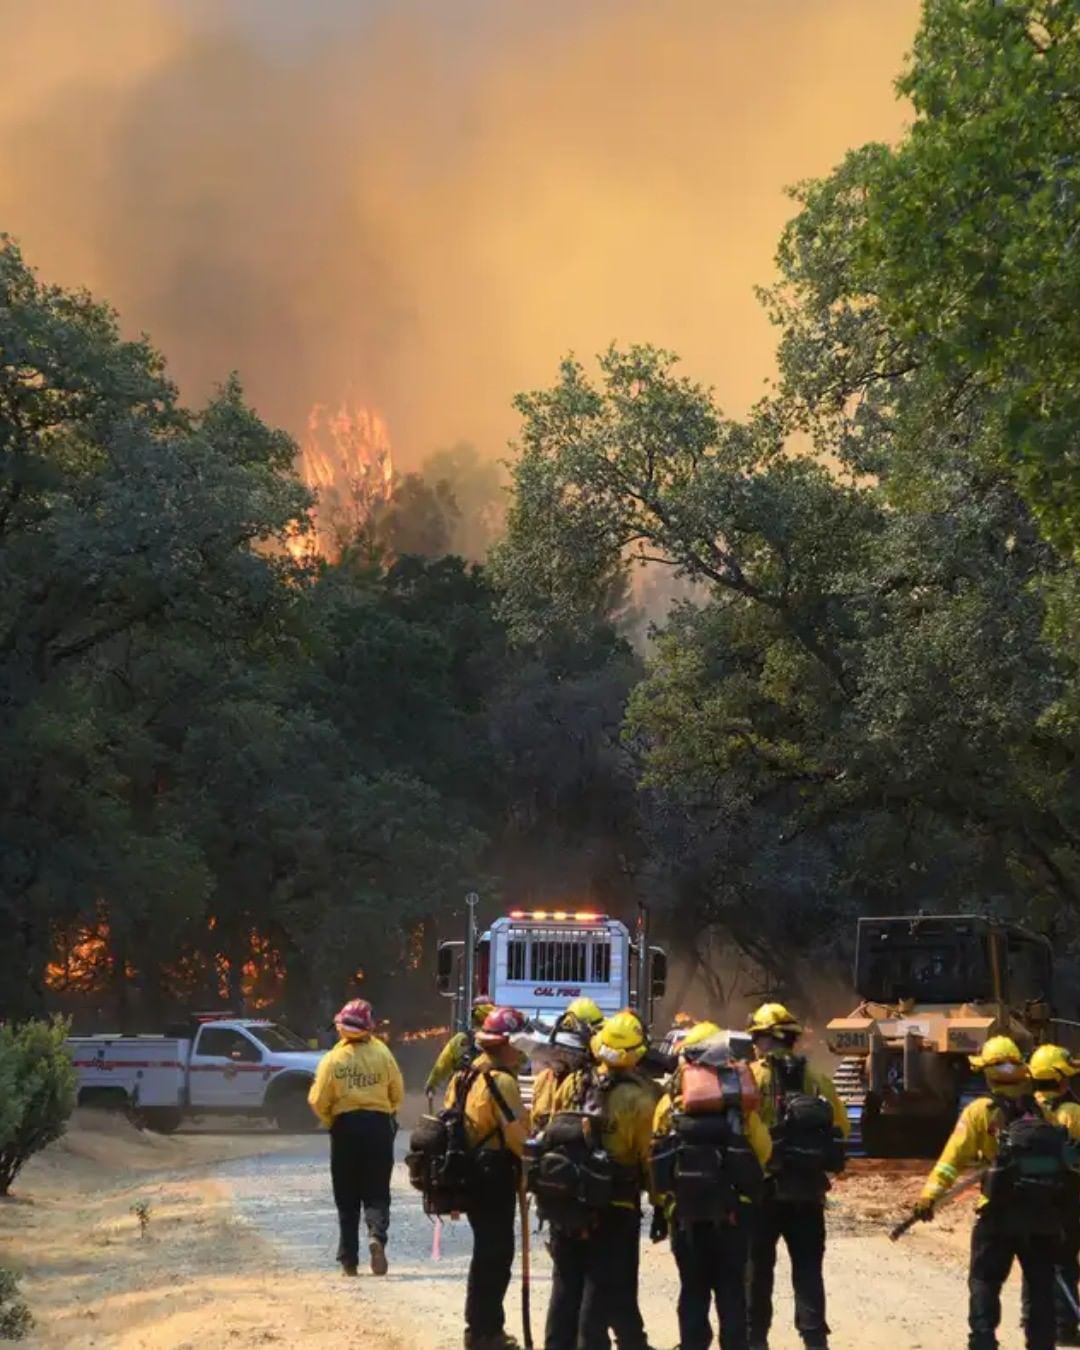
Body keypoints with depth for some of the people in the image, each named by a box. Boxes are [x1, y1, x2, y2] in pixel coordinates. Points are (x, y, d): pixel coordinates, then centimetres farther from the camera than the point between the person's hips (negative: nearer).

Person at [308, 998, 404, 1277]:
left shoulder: (333, 1059, -7)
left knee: (347, 1196, 9)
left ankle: (349, 1259, 10)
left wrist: (330, 1122, 12)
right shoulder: (383, 1054, -3)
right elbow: (398, 1095, 1)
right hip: (379, 1126, 0)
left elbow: (318, 1101, -7)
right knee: (376, 1192, 6)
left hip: (345, 1127, 0)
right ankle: (377, 1236, -22)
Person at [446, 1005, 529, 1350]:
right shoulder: (501, 1080, -17)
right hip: (495, 1176, -9)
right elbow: (518, 1133, -24)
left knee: (487, 1251, 19)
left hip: (469, 1174, 9)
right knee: (496, 1255, -1)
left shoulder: (466, 1076, 12)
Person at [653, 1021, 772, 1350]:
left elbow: (657, 1157, -2)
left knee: (693, 1288, 9)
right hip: (733, 1206, 0)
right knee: (731, 1288, 8)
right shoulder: (740, 1099, 2)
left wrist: (664, 1201, 8)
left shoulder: (672, 1101, 0)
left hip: (686, 1208, 0)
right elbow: (763, 1150, 0)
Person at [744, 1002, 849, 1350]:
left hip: (763, 1184, -2)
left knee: (758, 1266, 9)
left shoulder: (751, 1077, -6)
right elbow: (841, 1128, 7)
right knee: (808, 1267, 7)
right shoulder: (818, 1080, 5)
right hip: (808, 1187, 3)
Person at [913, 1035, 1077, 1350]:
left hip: (1000, 1213, -3)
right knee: (1041, 1285, 13)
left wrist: (930, 1194, -14)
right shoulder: (1043, 1110, 3)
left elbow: (954, 1156, -12)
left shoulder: (980, 1111, -6)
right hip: (1045, 1212, 3)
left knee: (984, 1281, 7)